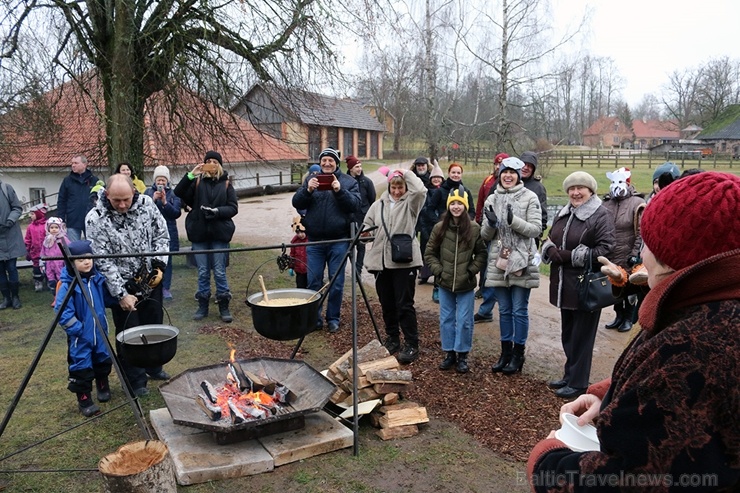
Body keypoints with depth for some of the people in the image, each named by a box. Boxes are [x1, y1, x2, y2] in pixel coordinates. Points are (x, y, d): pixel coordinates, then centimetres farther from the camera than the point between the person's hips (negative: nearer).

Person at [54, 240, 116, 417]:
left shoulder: (97, 278, -2)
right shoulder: (67, 285, -18)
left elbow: (108, 299, 12)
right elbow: (61, 311, -19)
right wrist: (76, 328, -21)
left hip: (99, 332, 5)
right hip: (80, 336, -5)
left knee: (103, 361, 19)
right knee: (82, 367, 1)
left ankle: (103, 387, 41)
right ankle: (84, 400, 15)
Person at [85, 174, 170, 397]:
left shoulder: (146, 203, -10)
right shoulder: (95, 219, -20)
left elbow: (161, 235, 3)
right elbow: (103, 261, -19)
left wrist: (160, 264, -9)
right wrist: (121, 294, -21)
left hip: (151, 278, 4)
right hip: (122, 284, -4)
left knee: (154, 325, 18)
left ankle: (153, 366, 40)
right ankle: (136, 381, 20)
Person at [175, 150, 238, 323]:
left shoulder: (226, 183, 4)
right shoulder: (197, 182, 7)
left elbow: (233, 208, -1)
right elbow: (179, 193, -7)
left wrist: (217, 211, -16)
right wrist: (190, 175, -15)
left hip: (219, 233, -1)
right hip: (199, 233, 1)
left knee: (219, 272, 2)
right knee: (202, 272, 9)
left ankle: (224, 307, 12)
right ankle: (202, 306, 20)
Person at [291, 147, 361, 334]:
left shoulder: (349, 181, 4)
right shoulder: (311, 179, 9)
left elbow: (356, 204, -8)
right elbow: (297, 203, 1)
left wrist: (340, 190, -22)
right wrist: (307, 190, -17)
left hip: (339, 241, -2)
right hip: (314, 240, 2)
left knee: (336, 283, 6)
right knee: (313, 281, 6)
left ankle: (333, 319, 21)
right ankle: (314, 318, 19)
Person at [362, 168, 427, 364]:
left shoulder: (410, 203, 0)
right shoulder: (379, 205, 14)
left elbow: (420, 190, -20)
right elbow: (367, 224, 19)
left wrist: (407, 173, -7)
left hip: (404, 261, -5)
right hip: (381, 260, 5)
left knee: (404, 305, -4)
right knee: (387, 305, 13)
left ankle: (411, 345, 6)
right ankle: (392, 339, 29)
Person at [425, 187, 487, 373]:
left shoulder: (474, 228, -7)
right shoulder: (440, 228, -4)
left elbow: (482, 253, 2)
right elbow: (429, 253, 5)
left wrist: (472, 270, -7)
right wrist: (438, 270, -5)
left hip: (466, 285, -2)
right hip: (445, 283, 2)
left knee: (464, 321, 5)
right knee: (446, 320, 12)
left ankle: (462, 355, 19)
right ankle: (449, 353, 26)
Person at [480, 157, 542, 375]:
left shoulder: (530, 197, -3)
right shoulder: (492, 199, 7)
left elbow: (536, 229, -10)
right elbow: (485, 235, 7)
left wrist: (513, 221, -24)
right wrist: (490, 224, -15)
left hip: (521, 262, -4)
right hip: (498, 262, 4)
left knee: (519, 310, 4)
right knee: (504, 310, 13)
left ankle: (518, 354, 18)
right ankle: (505, 352, 25)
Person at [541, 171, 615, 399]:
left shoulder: (601, 216, -11)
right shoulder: (563, 214, 14)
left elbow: (605, 250, -19)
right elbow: (549, 240, 19)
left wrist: (569, 256, -22)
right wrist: (551, 250, -6)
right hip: (564, 284, 8)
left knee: (581, 336, 3)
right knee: (567, 334, 17)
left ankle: (577, 383, 14)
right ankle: (569, 375, 32)